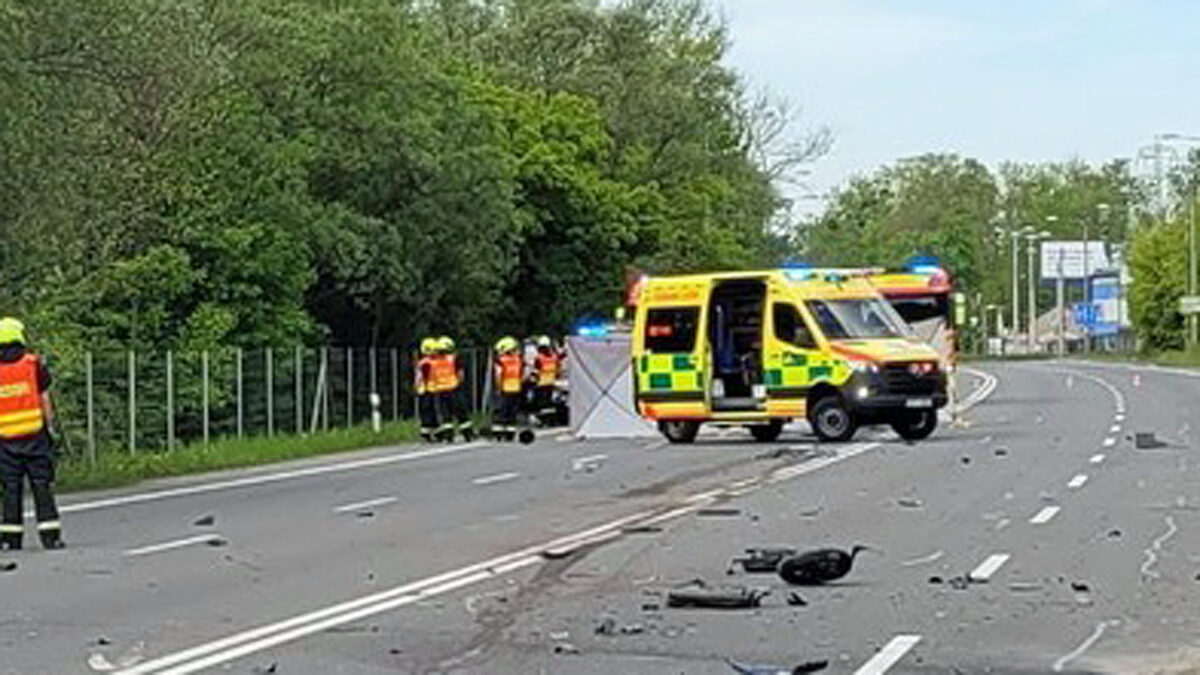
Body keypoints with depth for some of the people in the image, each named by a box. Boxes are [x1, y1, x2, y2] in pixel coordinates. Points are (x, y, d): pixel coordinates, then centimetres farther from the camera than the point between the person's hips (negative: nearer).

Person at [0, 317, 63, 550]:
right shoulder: (34, 364, -3)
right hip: (35, 435, -1)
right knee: (42, 486, 2)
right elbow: (44, 400, -3)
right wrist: (50, 426, 5)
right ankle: (50, 535, 0)